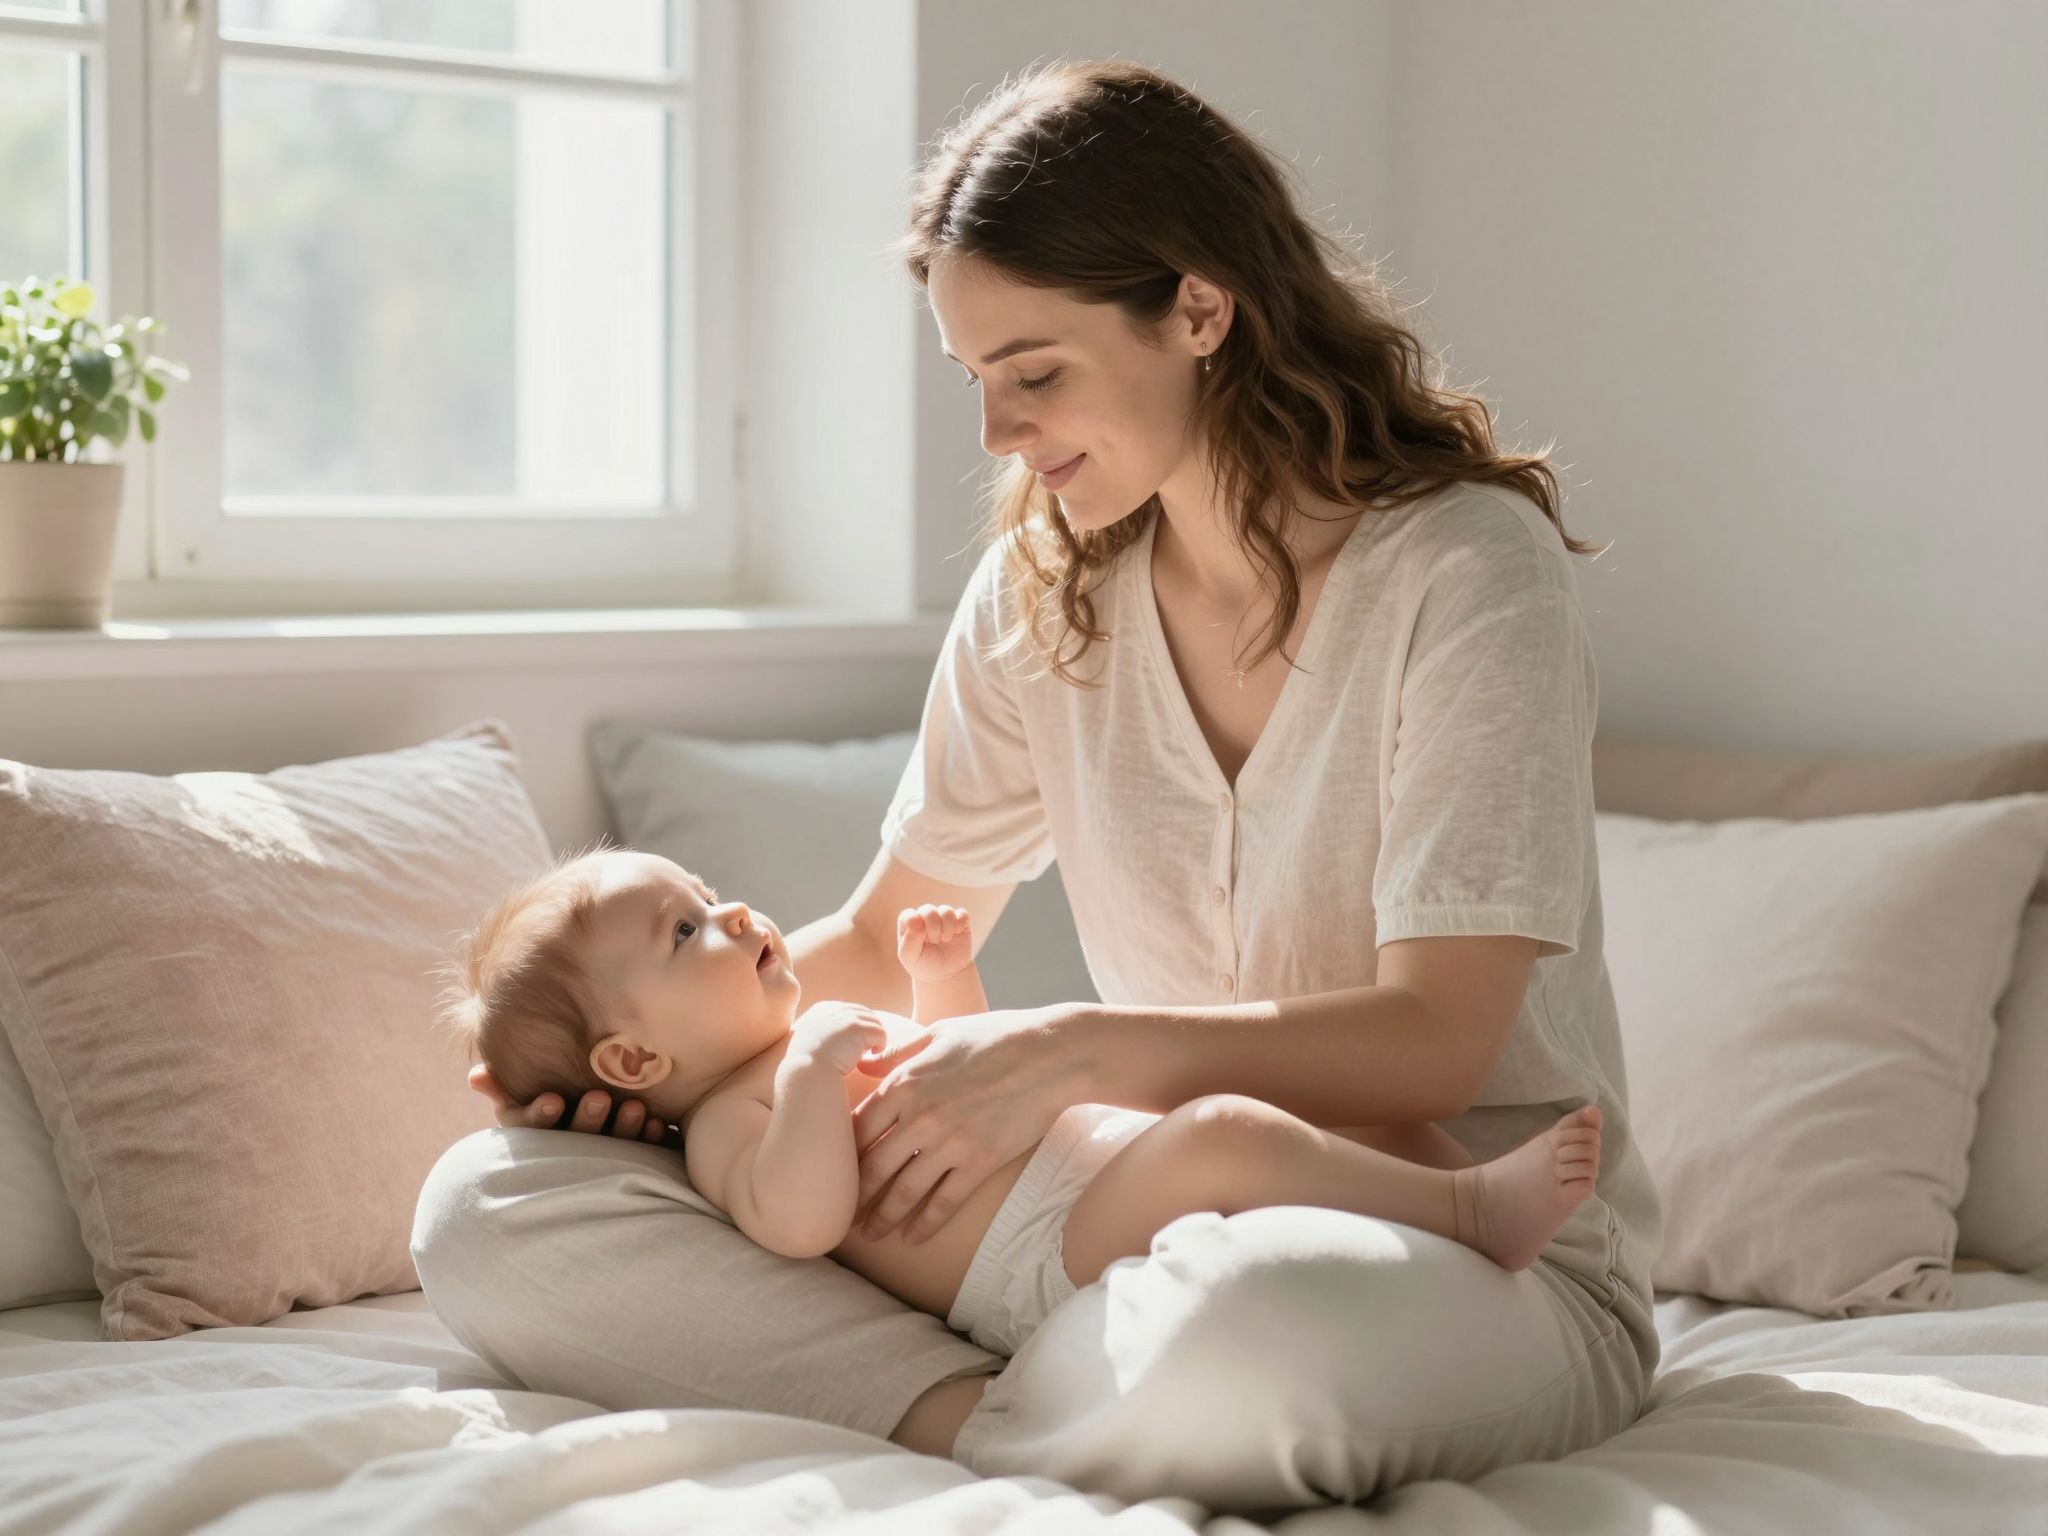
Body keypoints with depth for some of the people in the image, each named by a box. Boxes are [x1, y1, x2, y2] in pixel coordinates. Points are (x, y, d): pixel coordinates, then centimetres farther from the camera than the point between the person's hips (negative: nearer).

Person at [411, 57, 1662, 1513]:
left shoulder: (1467, 571, -11)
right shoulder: (1042, 590, 7)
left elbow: (1436, 1041, -17)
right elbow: (887, 944, 15)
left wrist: (1079, 1049, -27)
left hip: (1492, 1258, -5)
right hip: (1155, 1225, 6)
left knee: (1269, 1316, -47)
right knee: (490, 1205, -9)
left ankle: (957, 1419, -16)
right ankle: (990, 1411, -25)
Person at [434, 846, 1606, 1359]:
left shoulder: (829, 1024, 23)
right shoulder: (727, 1125, -6)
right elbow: (800, 1218, -27)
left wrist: (944, 974, 21)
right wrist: (812, 1071, -28)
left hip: (1111, 1166, 11)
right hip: (1052, 1261, -11)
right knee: (1221, 1133, -33)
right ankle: (1469, 1210, -26)